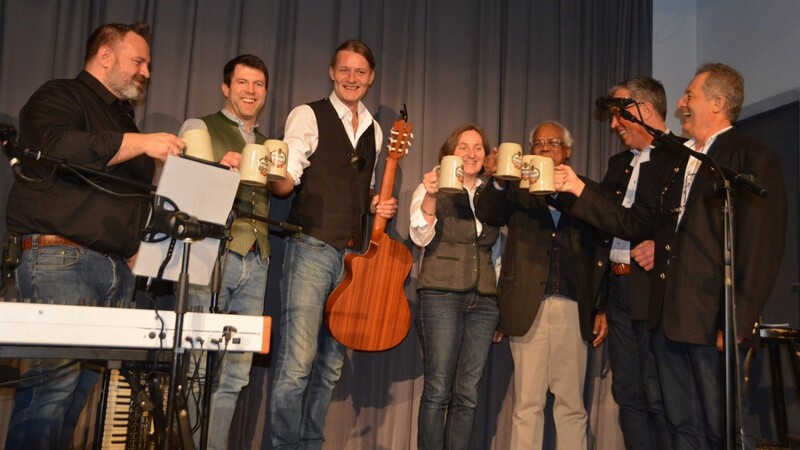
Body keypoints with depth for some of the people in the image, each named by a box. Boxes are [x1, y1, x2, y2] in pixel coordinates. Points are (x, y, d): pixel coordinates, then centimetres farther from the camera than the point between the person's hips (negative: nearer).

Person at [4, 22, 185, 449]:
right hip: (60, 259, -7)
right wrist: (141, 142, -19)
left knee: (83, 385, 4)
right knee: (54, 381, -13)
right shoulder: (58, 97, 2)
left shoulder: (123, 118, 27)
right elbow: (57, 146, -20)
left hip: (116, 268, 8)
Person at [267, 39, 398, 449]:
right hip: (312, 248, -6)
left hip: (353, 254, 6)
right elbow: (285, 183, -8)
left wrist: (375, 204, 7)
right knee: (297, 361, -11)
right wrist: (277, 178, -30)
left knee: (330, 363, 9)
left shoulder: (373, 131, 17)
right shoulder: (308, 116, 0)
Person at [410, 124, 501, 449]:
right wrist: (430, 196, -22)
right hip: (441, 294, -4)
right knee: (438, 389, -5)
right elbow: (421, 237, -8)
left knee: (467, 393, 3)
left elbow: (498, 247, 19)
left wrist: (503, 292, 9)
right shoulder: (432, 190, 6)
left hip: (484, 299, 4)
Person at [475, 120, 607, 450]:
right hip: (529, 307, -1)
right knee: (527, 404, 2)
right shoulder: (517, 190, 12)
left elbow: (599, 256, 11)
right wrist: (498, 181, -25)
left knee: (572, 404, 6)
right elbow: (485, 214, -7)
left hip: (573, 308, 1)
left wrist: (602, 309, 4)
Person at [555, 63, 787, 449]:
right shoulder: (676, 161, 17)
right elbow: (634, 221, 16)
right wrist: (579, 189, 10)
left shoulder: (752, 159, -6)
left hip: (711, 319, -7)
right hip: (667, 316, 7)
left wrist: (738, 323, -16)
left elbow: (761, 249, -12)